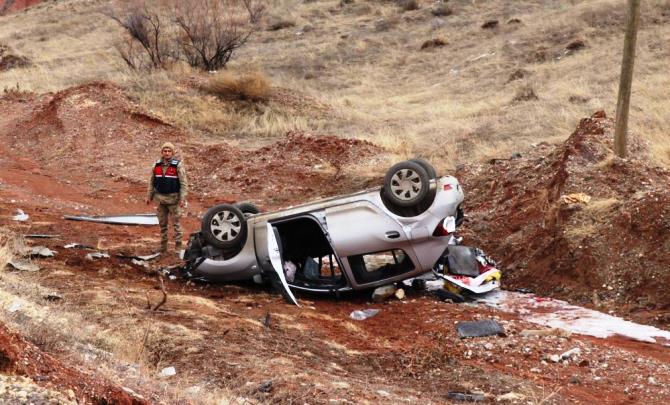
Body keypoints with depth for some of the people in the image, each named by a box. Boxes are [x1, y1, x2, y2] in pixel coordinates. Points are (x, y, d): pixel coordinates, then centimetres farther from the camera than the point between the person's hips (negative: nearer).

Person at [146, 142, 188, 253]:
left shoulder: (178, 165, -8)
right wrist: (149, 196, 11)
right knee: (162, 223, 12)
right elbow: (152, 182, 13)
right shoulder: (157, 165, 5)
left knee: (176, 222, 0)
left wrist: (182, 198, -16)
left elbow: (183, 183, -10)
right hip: (160, 198, 4)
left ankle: (178, 244, 5)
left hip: (173, 198, -4)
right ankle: (163, 244, 21)